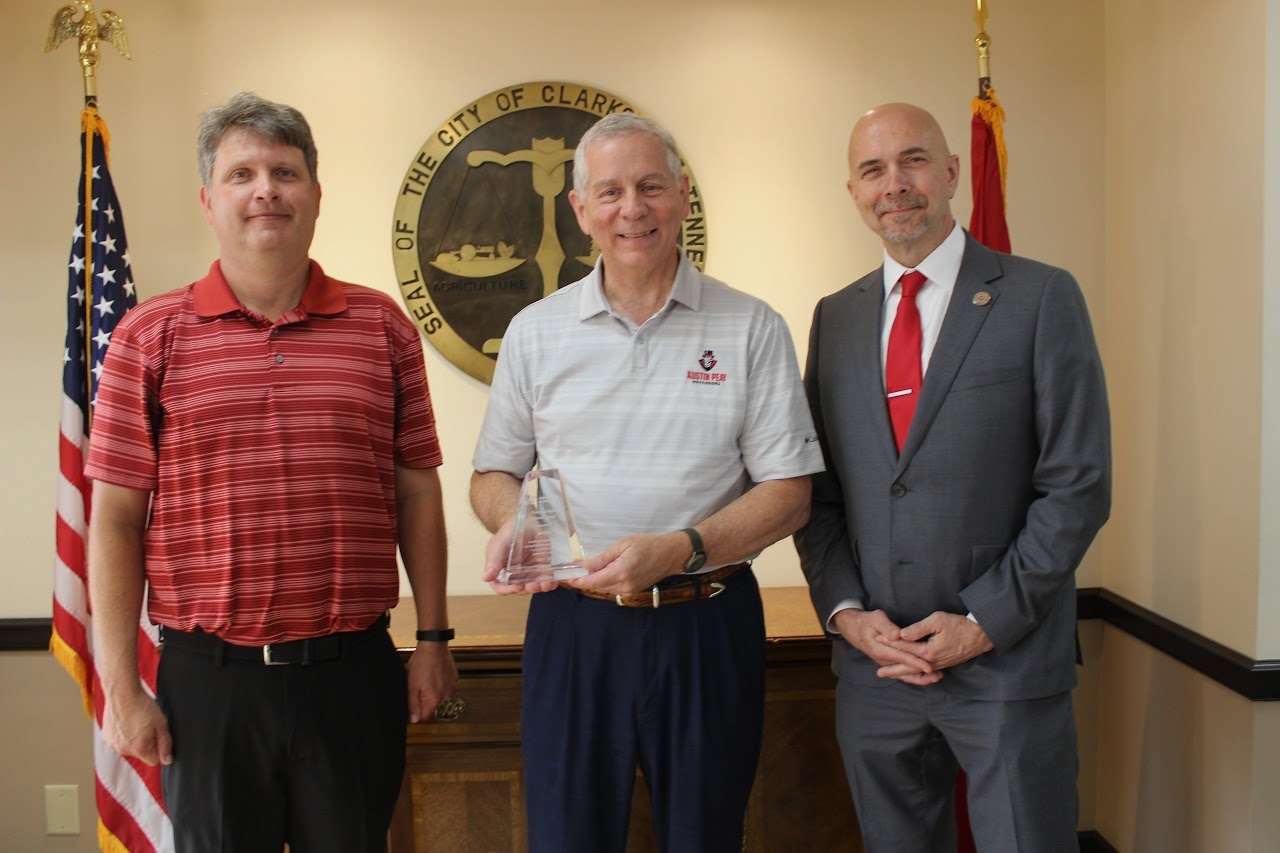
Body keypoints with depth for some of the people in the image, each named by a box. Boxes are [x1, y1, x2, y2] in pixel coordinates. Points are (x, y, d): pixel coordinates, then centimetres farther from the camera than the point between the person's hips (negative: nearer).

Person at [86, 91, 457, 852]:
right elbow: (116, 519, -1)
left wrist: (433, 638, 5)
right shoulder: (152, 336, 0)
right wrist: (120, 684, -3)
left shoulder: (383, 326, 3)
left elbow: (417, 493, 6)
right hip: (208, 676, -1)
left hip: (354, 671, 1)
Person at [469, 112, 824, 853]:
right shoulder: (535, 333, 6)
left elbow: (788, 494, -4)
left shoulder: (752, 329, -1)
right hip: (573, 624, 1)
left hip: (707, 622, -1)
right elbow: (495, 472, 13)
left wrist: (678, 550, -19)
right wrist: (511, 521, -10)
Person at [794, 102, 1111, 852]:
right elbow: (817, 489, 9)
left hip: (1008, 662, -3)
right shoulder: (835, 318, 9)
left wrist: (985, 624, -12)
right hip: (873, 659, 4)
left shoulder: (1040, 298, -3)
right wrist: (845, 611, -4)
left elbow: (1079, 485, -8)